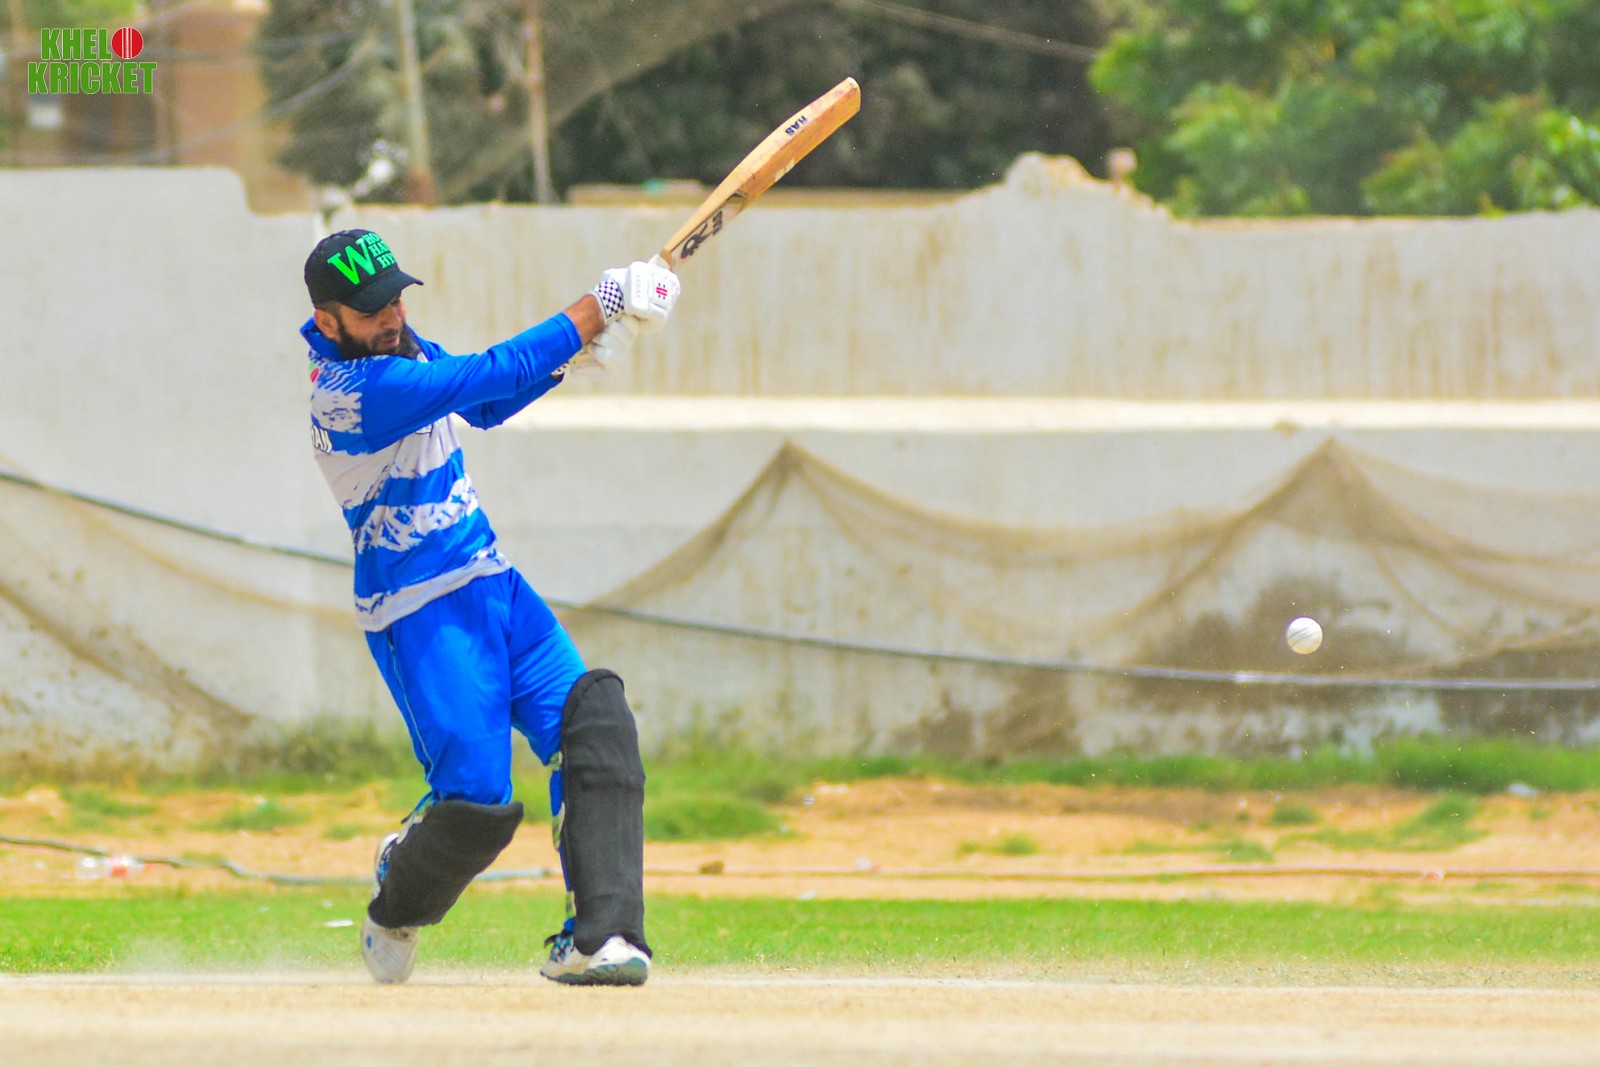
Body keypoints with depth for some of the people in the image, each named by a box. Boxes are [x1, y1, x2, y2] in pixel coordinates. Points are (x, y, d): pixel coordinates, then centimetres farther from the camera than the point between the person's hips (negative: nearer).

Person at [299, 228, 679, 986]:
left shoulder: (401, 349, 9)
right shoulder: (352, 391, -21)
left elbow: (487, 404, 21)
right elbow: (482, 379, -26)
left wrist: (571, 352, 3)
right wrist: (579, 324, -19)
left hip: (492, 583, 9)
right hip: (421, 615, -9)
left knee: (595, 721, -12)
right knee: (476, 800, -15)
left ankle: (597, 936, -20)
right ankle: (399, 899, 20)